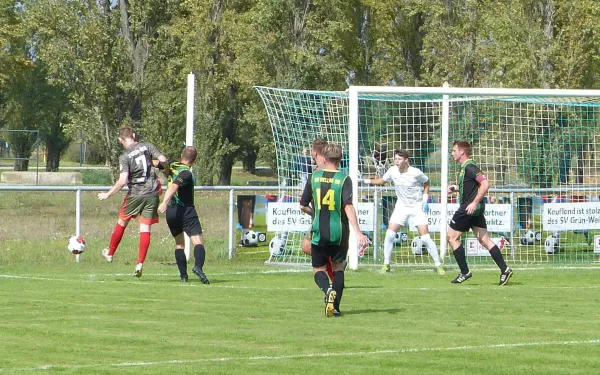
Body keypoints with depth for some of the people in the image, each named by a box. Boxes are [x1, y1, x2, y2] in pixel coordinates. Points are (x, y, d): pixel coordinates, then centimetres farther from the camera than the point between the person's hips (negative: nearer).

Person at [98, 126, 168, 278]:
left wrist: (108, 195, -10)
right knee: (145, 228, 3)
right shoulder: (147, 146, -2)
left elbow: (122, 181, -19)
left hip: (135, 194, -2)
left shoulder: (125, 157, -11)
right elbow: (163, 160, -6)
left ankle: (110, 253, 35)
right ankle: (140, 264, -3)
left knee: (121, 223, 18)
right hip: (152, 193, 2)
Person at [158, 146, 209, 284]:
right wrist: (165, 203, -42)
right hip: (186, 211, -7)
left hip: (171, 212, 7)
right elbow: (173, 187, -31)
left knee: (179, 244, 18)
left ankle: (183, 275, 13)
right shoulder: (186, 173, -15)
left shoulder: (172, 167, 6)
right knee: (198, 241, -13)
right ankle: (198, 266, -37)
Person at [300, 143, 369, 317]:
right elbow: (348, 207, -19)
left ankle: (328, 290, -22)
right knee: (338, 267, 18)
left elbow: (303, 206, 6)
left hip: (319, 232, 0)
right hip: (339, 232, 0)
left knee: (318, 269, 11)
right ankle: (335, 307, 10)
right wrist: (358, 233, -21)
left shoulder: (314, 177, -1)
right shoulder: (344, 179, -8)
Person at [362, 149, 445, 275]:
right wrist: (366, 181, -2)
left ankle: (438, 265, 2)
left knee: (426, 238, -9)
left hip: (417, 207, -3)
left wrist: (425, 200, -6)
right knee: (389, 235, -9)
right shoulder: (393, 171, -8)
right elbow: (382, 180, 10)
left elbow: (426, 182, 1)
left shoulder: (416, 173, -18)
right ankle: (386, 265, 4)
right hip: (401, 207, 3)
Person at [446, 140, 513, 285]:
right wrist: (456, 188, 18)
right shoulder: (465, 167, 15)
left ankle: (464, 272, 2)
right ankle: (504, 270, 0)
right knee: (484, 239, 6)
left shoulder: (469, 167, -15)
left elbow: (485, 184, -24)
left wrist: (474, 203, -26)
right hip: (476, 208, 10)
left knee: (452, 237, 0)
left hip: (469, 208, -10)